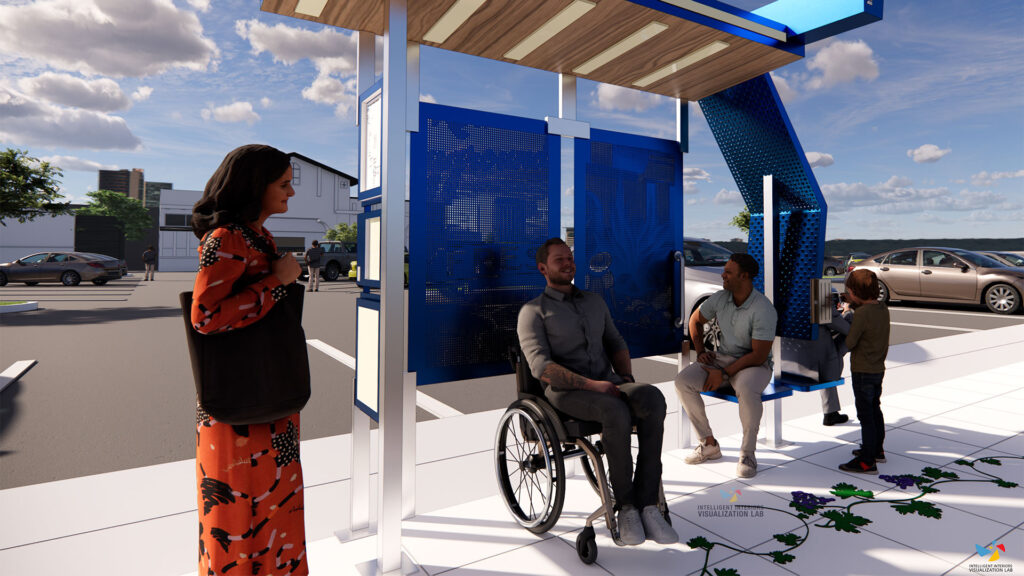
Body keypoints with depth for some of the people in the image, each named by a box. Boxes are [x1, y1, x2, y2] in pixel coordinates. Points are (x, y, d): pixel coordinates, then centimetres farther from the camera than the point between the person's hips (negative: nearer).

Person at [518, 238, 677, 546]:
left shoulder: (595, 301, 21)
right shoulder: (533, 311, 2)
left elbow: (615, 344, 22)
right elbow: (540, 366, -11)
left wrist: (627, 379, 0)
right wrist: (591, 384, -21)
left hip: (607, 385, 5)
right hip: (565, 393, -5)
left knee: (652, 399, -29)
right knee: (617, 413, -36)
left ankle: (647, 505, -25)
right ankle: (626, 505, -15)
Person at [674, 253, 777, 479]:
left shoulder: (764, 310, -20)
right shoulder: (720, 298, -2)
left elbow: (759, 355, -21)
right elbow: (695, 319, 17)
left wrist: (724, 373, -22)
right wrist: (700, 351, 7)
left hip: (755, 365, -5)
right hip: (722, 358, 6)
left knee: (747, 390, -40)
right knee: (683, 380, -19)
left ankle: (747, 453, -16)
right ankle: (709, 444, -5)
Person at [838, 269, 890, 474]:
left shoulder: (862, 313, -22)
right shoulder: (882, 309, 3)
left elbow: (849, 343, -20)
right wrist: (852, 305, 6)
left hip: (863, 372, -9)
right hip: (879, 369, 9)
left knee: (865, 416, -1)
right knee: (875, 411, 22)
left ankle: (867, 462, 6)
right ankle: (877, 451, 37)